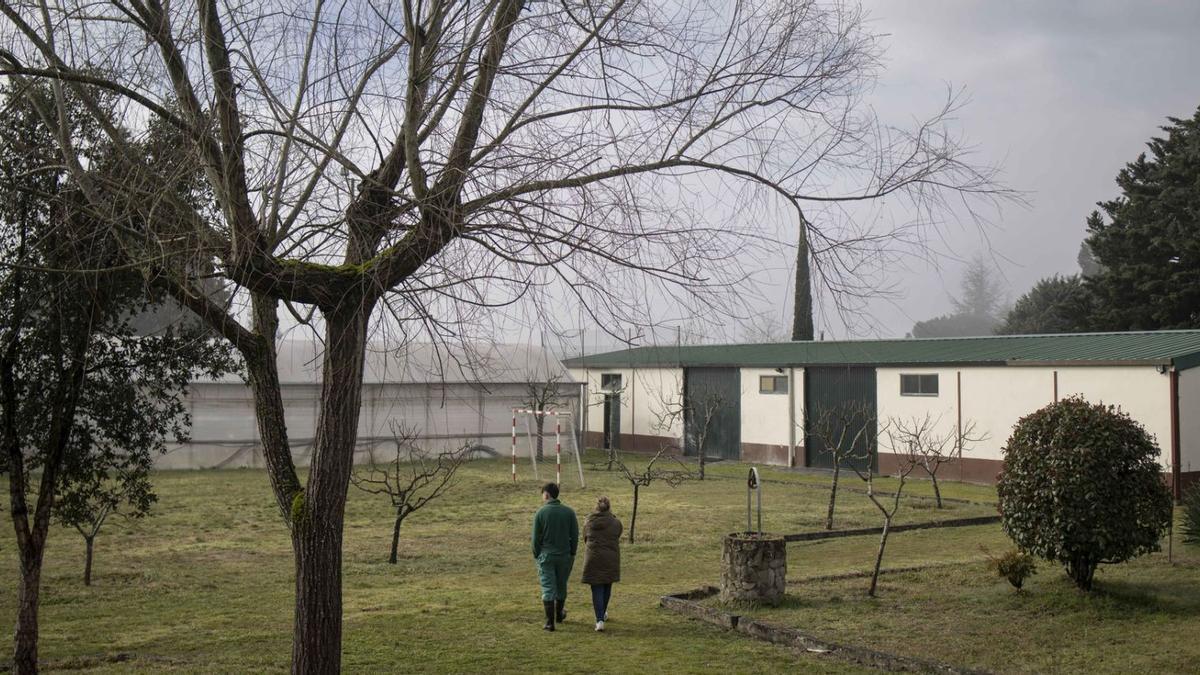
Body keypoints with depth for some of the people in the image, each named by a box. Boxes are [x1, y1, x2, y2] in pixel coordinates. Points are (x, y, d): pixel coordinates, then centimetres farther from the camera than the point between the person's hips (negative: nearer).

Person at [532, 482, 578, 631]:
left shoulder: (541, 513, -10)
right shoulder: (569, 511, -3)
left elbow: (536, 537, -7)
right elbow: (575, 535, -2)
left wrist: (536, 556, 5)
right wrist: (572, 554, 8)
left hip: (546, 556, -3)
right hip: (564, 556, 3)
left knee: (548, 588, 1)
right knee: (561, 586, 20)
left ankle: (550, 622, -1)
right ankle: (559, 615, 37)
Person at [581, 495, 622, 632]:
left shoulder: (588, 522, 2)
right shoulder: (616, 523, -2)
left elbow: (585, 539, 11)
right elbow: (617, 539, 7)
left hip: (593, 559, 0)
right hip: (611, 559, 0)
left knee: (597, 590, 1)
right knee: (607, 587, 19)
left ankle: (600, 620, -10)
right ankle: (602, 613, 37)